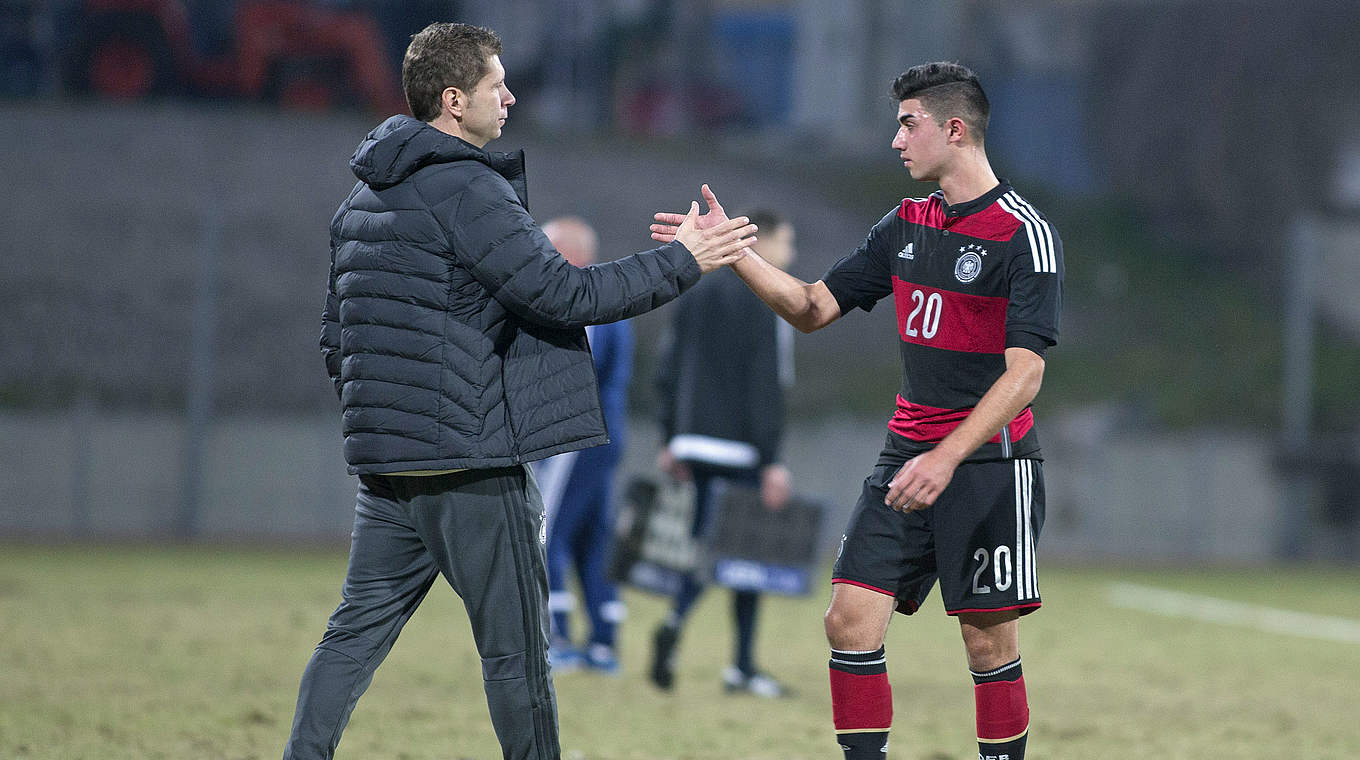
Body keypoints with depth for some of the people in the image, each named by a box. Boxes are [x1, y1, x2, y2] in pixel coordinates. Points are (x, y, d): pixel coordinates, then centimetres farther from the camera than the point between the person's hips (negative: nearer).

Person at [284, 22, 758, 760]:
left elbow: (335, 332, 19)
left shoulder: (365, 193, 14)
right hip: (472, 462, -8)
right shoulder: (467, 189, -14)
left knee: (357, 629, 9)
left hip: (384, 459, 8)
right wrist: (681, 261, -9)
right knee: (515, 645, 2)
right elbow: (564, 294, -17)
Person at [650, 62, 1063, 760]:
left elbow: (1024, 373, -18)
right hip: (907, 454, 7)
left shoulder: (1023, 233, -11)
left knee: (989, 642, -3)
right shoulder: (907, 225, 12)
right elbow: (815, 308, 16)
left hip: (990, 461, -6)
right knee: (850, 618, -4)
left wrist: (947, 458, -27)